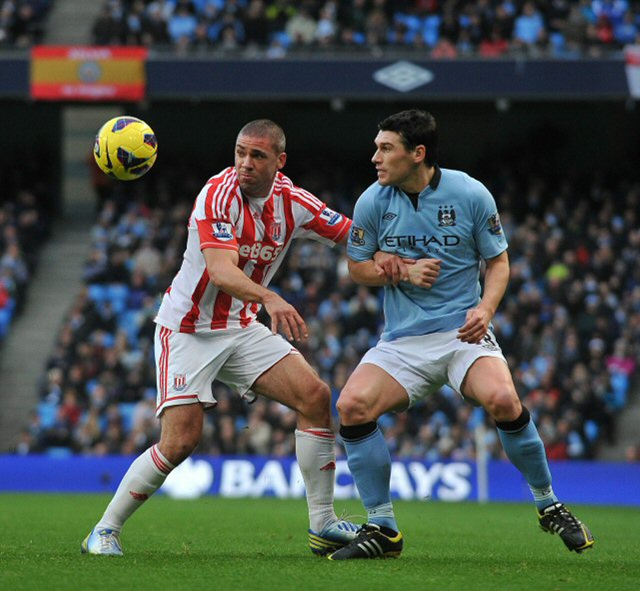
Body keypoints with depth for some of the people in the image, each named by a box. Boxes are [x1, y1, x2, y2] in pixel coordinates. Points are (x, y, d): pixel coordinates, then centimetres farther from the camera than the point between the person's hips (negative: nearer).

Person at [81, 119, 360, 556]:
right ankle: (104, 531, 2)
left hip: (242, 330, 6)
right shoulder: (219, 194, -22)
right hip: (187, 330, -6)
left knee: (316, 396, -9)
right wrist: (269, 298, -53)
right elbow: (220, 270, -35)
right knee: (180, 442, -15)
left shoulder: (293, 202, -4)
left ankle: (323, 525, 0)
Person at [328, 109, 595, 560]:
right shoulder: (373, 201, 0)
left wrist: (485, 307, -13)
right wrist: (402, 270, -9)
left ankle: (549, 506, -5)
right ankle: (382, 529, -8)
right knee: (353, 405, -22)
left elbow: (499, 261, 6)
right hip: (402, 341, 2)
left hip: (464, 332, -2)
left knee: (503, 400, -30)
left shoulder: (470, 194, -4)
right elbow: (357, 267, 11)